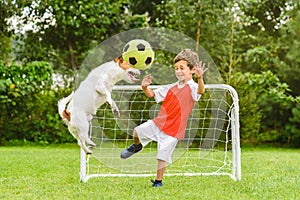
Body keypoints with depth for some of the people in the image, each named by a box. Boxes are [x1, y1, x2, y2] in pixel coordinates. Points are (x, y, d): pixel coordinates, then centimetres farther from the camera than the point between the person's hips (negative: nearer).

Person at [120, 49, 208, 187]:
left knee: (162, 157, -3)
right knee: (137, 131, 2)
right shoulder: (171, 88, 8)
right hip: (158, 123, 5)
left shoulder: (192, 88, -11)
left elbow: (200, 91, -36)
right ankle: (136, 146, 36)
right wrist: (145, 88, -5)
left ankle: (158, 181, 15)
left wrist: (200, 78, -57)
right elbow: (153, 94, 17)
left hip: (173, 129, -5)